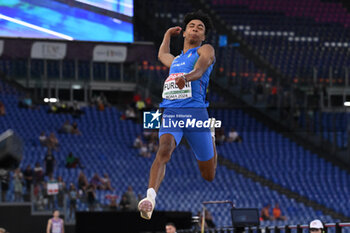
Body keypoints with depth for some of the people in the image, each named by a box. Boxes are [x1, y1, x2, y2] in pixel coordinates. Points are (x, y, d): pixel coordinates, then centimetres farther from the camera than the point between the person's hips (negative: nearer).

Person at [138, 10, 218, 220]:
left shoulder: (205, 51, 10)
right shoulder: (176, 60, 28)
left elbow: (199, 70, -14)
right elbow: (162, 55, 55)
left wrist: (187, 78, -35)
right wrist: (168, 35, 60)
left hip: (196, 112, -3)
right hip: (171, 112, 3)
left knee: (209, 176, 7)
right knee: (164, 150, -30)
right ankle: (150, 198, -47)